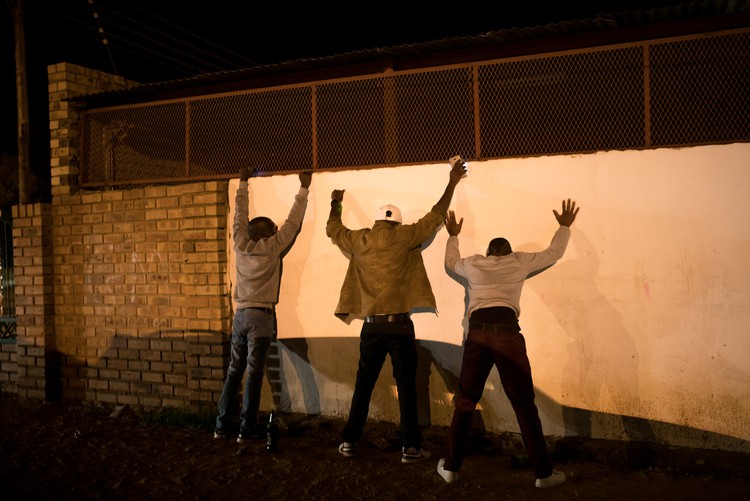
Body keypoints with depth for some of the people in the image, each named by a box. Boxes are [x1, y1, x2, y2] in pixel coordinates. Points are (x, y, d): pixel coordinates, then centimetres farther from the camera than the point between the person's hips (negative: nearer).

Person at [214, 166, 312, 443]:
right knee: (254, 375, -2)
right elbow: (293, 222, -4)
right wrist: (304, 188, 4)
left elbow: (240, 215, 15)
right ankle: (247, 429, 1)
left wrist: (243, 183, 26)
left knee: (234, 372, 11)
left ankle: (221, 425, 15)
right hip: (261, 317, -5)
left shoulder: (240, 245, 3)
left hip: (241, 315, 5)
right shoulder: (272, 248, -8)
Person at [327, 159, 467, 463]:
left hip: (371, 326, 3)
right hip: (399, 324, -3)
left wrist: (335, 205, 40)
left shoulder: (359, 241, 5)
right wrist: (452, 183, 13)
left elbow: (332, 229, 23)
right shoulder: (403, 237, -3)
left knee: (363, 386, 13)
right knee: (406, 387, 2)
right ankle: (410, 447, 5)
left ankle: (350, 442, 18)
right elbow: (435, 217, 3)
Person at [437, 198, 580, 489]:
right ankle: (543, 473, 7)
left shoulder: (473, 264, 20)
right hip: (507, 330, -2)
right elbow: (553, 254, 26)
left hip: (477, 331, 2)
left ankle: (450, 467, 17)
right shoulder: (519, 262, 15)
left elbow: (450, 263, 40)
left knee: (465, 401, 13)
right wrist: (565, 227, 41)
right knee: (524, 403, 4)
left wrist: (453, 236, 55)